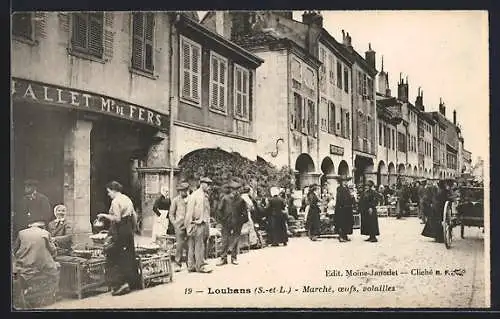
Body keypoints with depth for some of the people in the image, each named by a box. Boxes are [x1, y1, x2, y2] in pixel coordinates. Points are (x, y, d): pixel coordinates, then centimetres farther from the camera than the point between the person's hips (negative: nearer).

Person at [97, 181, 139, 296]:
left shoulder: (115, 201, -13)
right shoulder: (127, 199, 12)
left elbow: (117, 218, -21)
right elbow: (135, 216, 14)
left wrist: (104, 215, -10)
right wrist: (134, 228, 23)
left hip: (119, 231, -9)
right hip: (128, 230, 9)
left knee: (115, 258, -3)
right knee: (128, 256, 13)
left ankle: (120, 284, -8)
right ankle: (131, 282, 19)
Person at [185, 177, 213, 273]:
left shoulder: (205, 196, 16)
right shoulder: (194, 195, -9)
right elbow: (189, 211, -11)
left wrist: (208, 227, 16)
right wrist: (190, 226, -13)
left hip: (204, 223, 8)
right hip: (197, 224, -8)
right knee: (199, 246, -6)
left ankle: (191, 266, 15)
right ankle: (200, 266, -2)